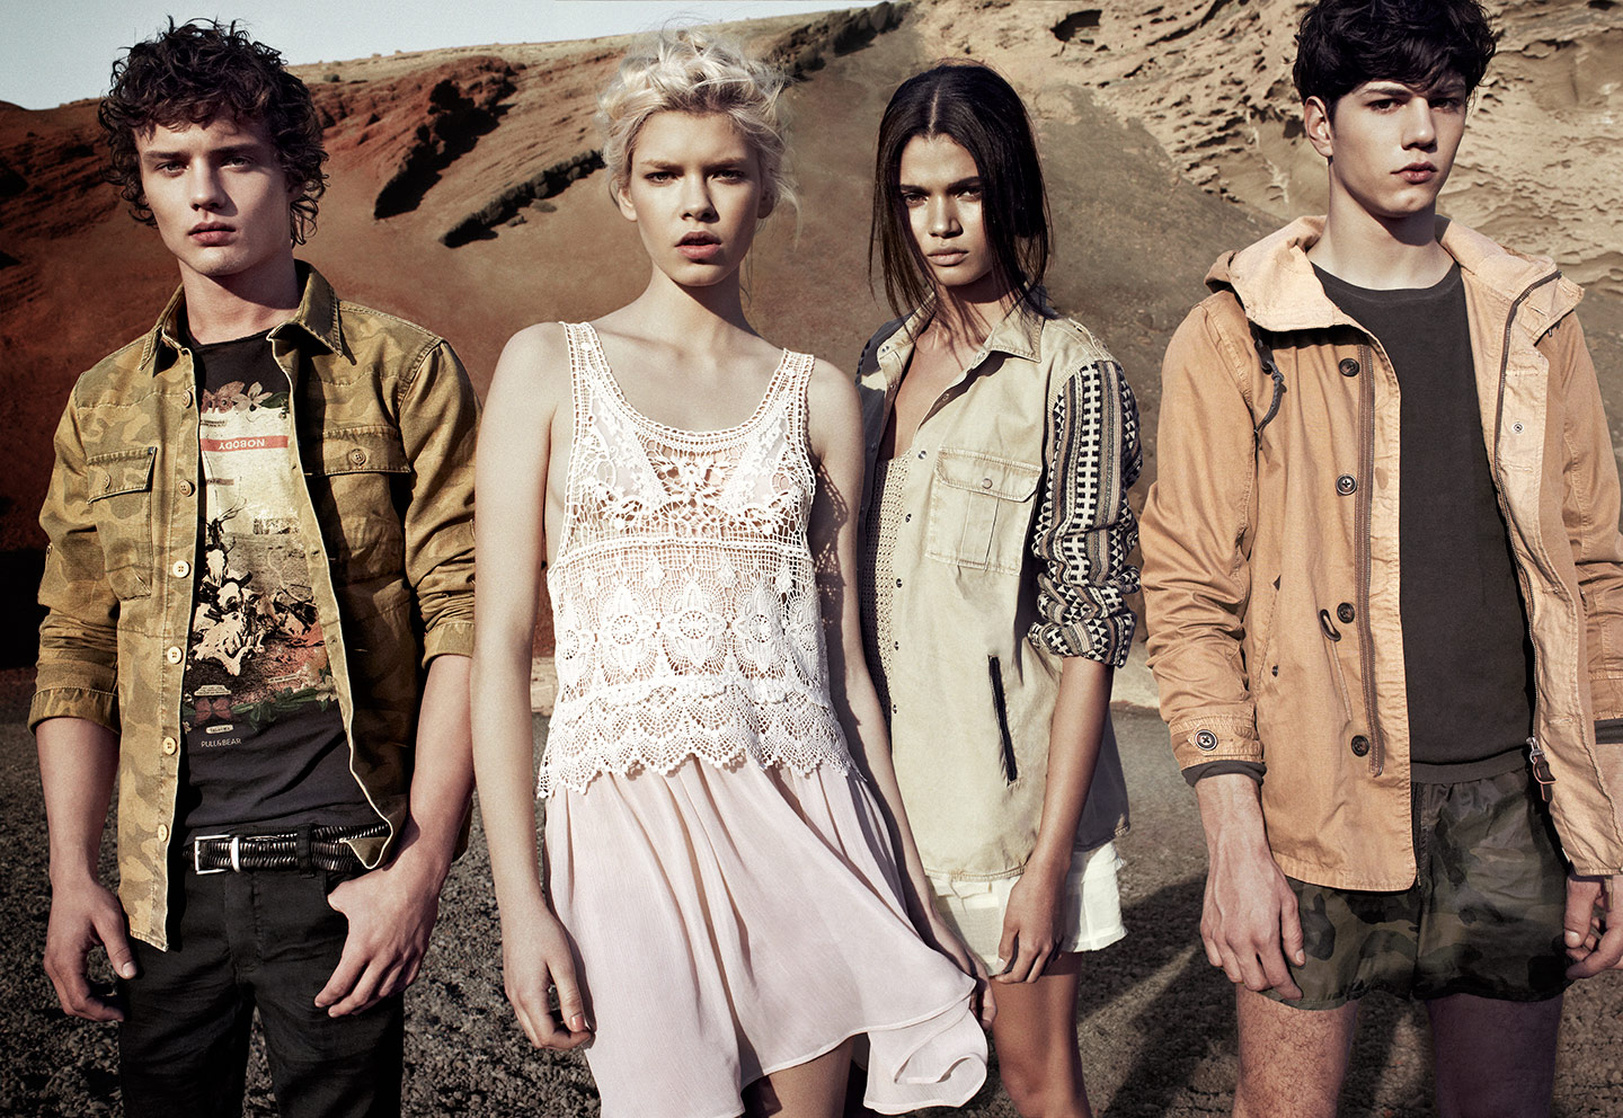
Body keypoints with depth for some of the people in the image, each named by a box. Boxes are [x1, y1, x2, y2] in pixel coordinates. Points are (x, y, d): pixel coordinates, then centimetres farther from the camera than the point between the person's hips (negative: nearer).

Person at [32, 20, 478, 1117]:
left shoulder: (405, 373, -1)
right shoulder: (105, 406, 11)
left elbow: (462, 625, -7)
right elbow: (76, 654, 12)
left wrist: (419, 866, -13)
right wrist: (72, 875, 5)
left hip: (340, 865, -3)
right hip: (166, 881, 4)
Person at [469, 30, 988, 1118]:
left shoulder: (818, 396, 8)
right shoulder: (550, 366, 4)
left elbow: (845, 656, 10)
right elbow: (501, 639, -1)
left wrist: (912, 880, 10)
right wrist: (520, 898, -7)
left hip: (804, 812, 2)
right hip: (630, 814, -2)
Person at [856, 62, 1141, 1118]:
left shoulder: (1070, 369, -11)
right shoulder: (884, 361, 8)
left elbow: (1090, 625, -13)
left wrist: (1050, 857, -15)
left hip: (1013, 782, -5)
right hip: (889, 785, 6)